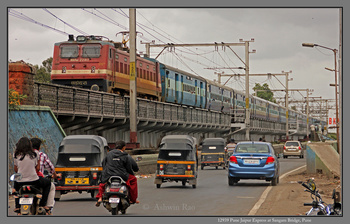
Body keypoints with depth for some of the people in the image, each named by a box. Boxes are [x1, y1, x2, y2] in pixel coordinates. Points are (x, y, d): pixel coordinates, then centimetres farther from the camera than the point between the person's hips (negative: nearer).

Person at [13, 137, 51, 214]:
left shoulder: (16, 155, -1)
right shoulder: (34, 154, -3)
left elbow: (15, 169, 6)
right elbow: (37, 168, 0)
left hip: (21, 181, 2)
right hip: (33, 180, -2)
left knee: (15, 184, 39)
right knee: (48, 184, 26)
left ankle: (17, 206, 28)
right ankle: (42, 204, 13)